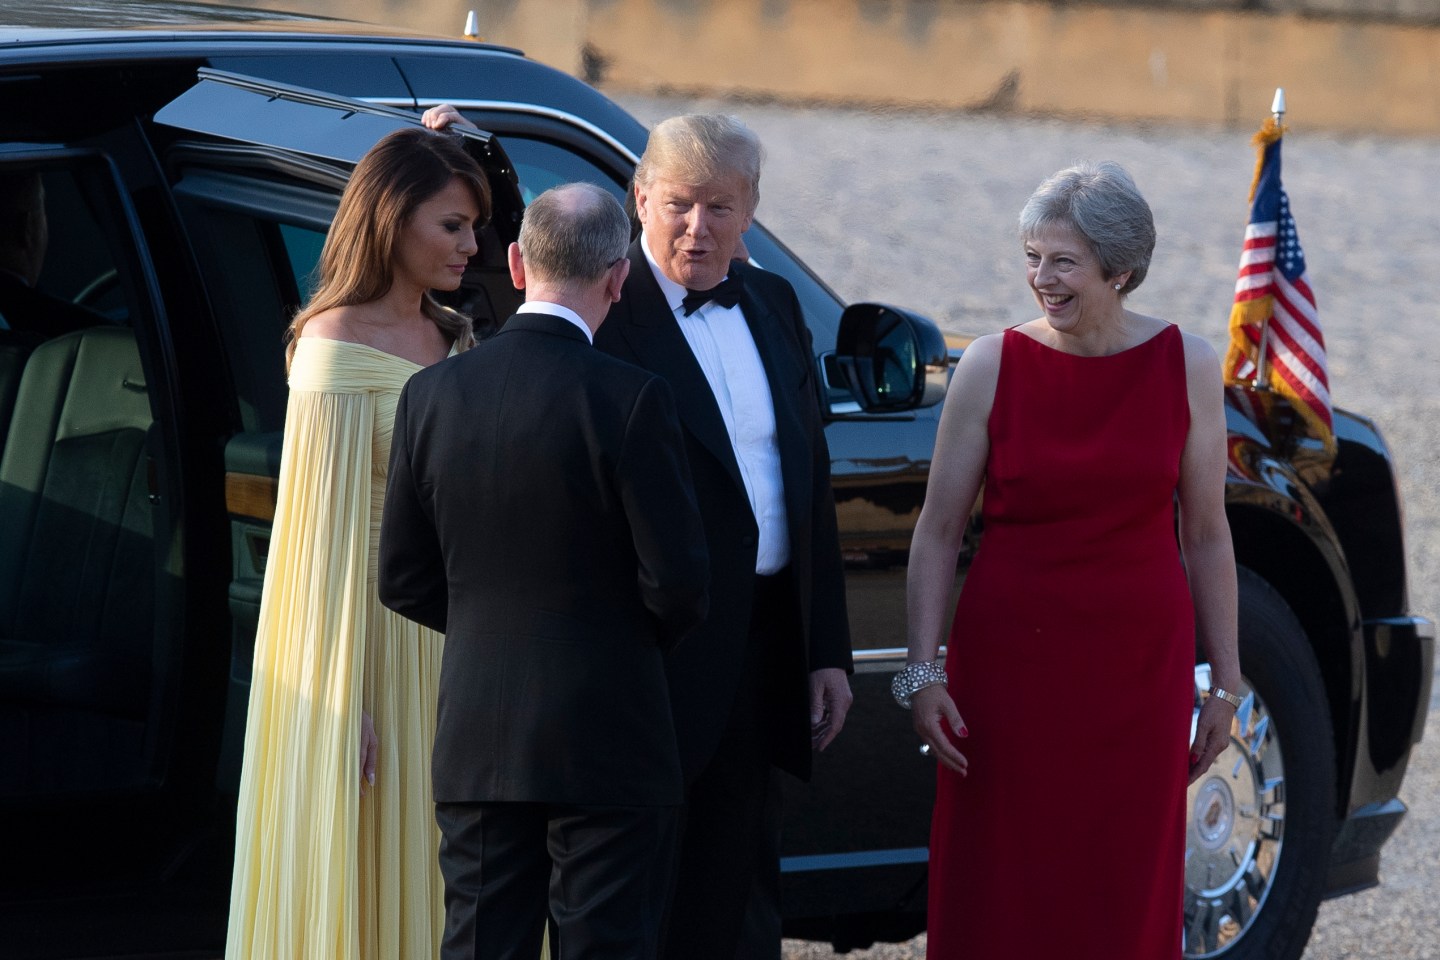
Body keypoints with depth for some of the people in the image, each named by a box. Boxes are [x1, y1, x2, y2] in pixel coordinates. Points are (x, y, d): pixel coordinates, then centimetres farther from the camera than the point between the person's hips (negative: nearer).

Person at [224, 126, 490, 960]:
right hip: (377, 634, -8)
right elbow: (328, 532, -14)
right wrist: (346, 701, -16)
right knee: (362, 889, 0)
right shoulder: (338, 347, -13)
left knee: (437, 881, 11)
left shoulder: (455, 338, 10)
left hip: (451, 640, 8)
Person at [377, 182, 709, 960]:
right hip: (607, 745, -4)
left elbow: (405, 581, 6)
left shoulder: (431, 396, 0)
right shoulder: (629, 400, -14)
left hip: (477, 743, 4)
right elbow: (676, 581, -12)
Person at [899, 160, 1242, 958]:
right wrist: (922, 671, -6)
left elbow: (1206, 537, 4)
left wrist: (1225, 681, 5)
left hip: (1140, 661, 1)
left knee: (1125, 890, 5)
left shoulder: (1185, 367, -1)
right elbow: (937, 533, 0)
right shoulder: (992, 367, -4)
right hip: (1010, 657, -1)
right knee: (1000, 890, 2)